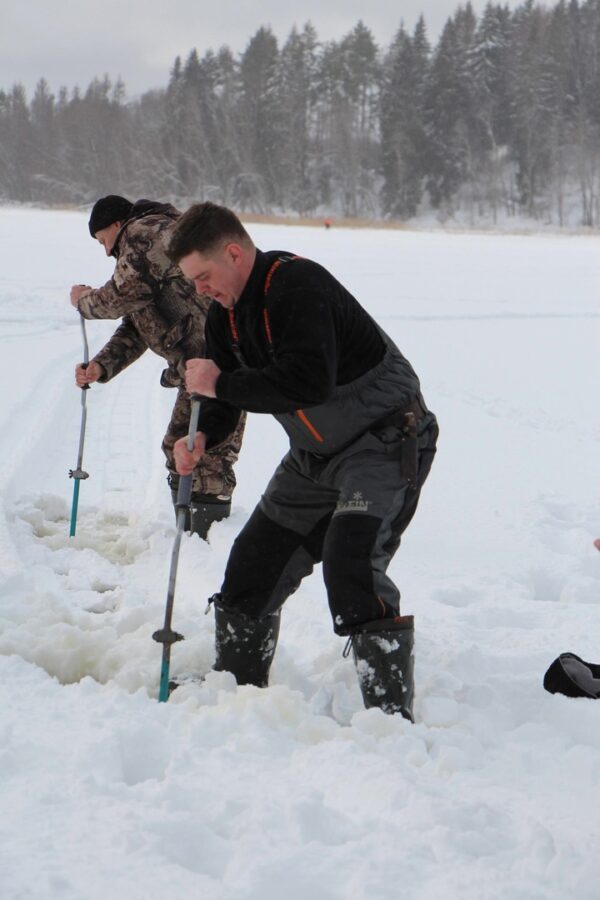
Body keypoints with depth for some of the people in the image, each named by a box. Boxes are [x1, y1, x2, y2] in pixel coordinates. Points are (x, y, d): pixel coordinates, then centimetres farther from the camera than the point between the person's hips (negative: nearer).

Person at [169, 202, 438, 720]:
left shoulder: (297, 285, -25)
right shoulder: (228, 311, 4)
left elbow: (310, 381, -36)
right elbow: (226, 393, 11)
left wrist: (221, 385, -27)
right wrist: (203, 435, -11)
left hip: (384, 441, -10)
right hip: (316, 456, 10)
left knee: (350, 561, -26)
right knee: (255, 562, 11)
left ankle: (392, 713, -23)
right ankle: (235, 689, 29)